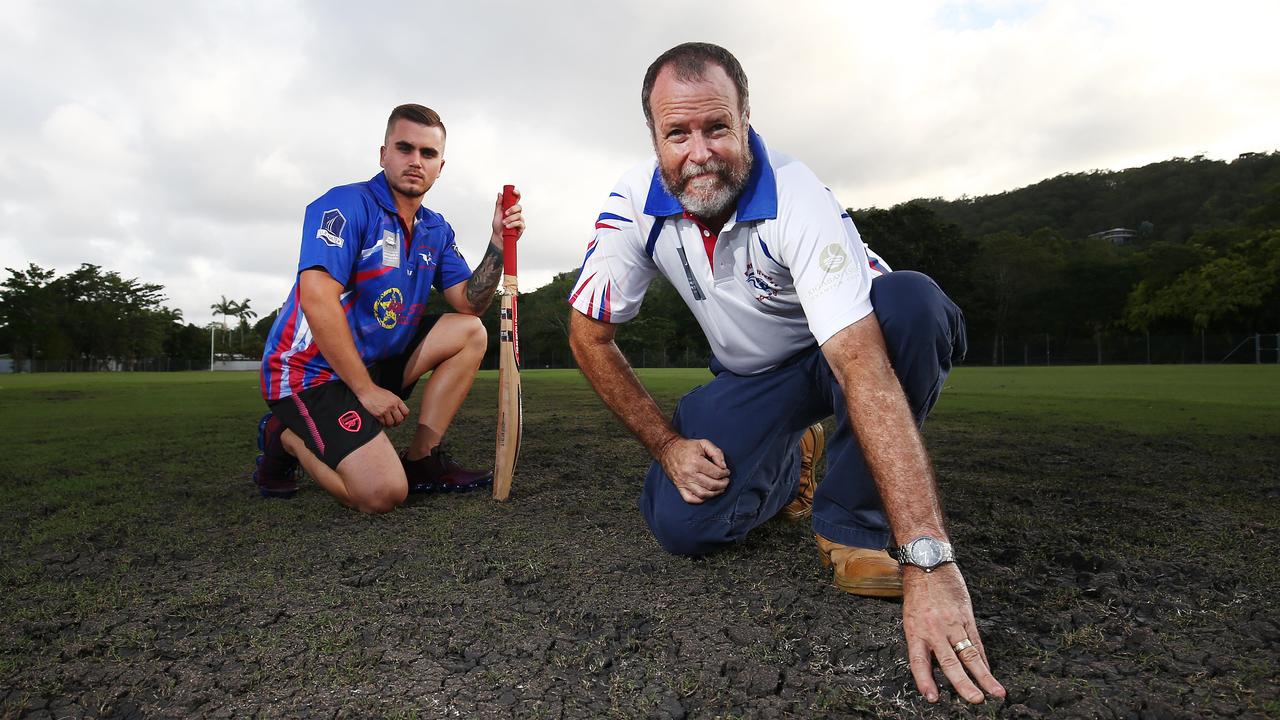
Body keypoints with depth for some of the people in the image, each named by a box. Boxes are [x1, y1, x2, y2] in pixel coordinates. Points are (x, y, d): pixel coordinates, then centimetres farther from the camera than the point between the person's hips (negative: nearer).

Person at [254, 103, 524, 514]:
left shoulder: (437, 230, 9)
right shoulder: (348, 204, -15)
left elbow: (469, 304, 3)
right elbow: (317, 299, -25)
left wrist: (498, 244, -11)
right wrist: (366, 390, -23)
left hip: (373, 360, 8)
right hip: (312, 371, -8)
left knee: (470, 332, 2)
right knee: (383, 492, -24)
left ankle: (422, 459, 1)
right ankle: (285, 436, 5)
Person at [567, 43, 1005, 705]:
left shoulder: (796, 200, -31)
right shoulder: (637, 201, -19)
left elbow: (863, 367, -42)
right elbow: (589, 335, -8)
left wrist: (929, 562, -48)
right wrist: (667, 446, -13)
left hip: (835, 357, -2)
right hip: (749, 377, 3)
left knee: (913, 301, -36)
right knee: (679, 522, -19)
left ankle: (851, 521, -16)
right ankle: (786, 467, 17)